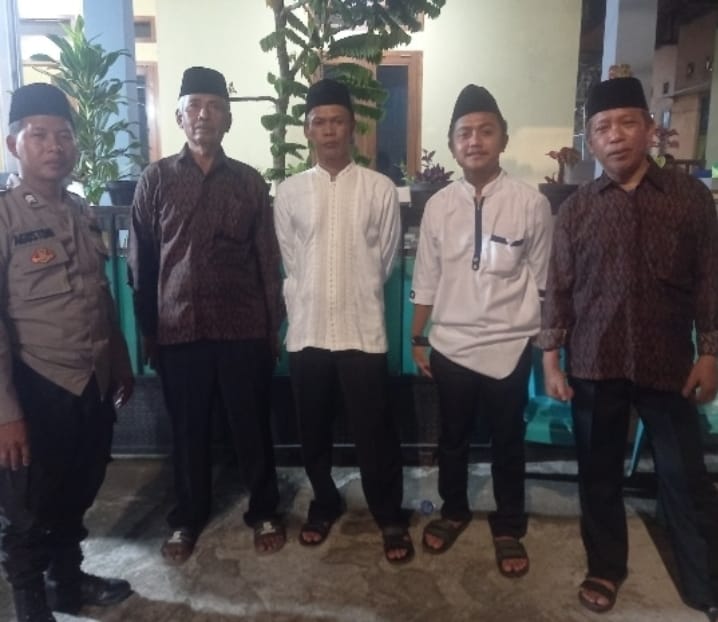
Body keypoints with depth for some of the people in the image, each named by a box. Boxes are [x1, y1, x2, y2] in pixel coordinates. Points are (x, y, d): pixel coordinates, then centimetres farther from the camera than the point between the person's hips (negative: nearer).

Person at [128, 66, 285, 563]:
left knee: (252, 427, 10)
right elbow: (141, 264, 3)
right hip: (179, 329, 0)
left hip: (243, 328, 0)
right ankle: (188, 517, 33)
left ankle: (264, 512, 30)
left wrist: (274, 326, 3)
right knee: (188, 431, 13)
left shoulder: (250, 181, 3)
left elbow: (268, 259, 4)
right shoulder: (156, 179, 2)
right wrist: (147, 331, 3)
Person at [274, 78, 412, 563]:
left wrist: (358, 295, 10)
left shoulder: (380, 189, -2)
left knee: (375, 431, 6)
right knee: (313, 430, 15)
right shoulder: (289, 192, 3)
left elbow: (385, 258, 4)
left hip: (363, 329, -2)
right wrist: (307, 304, 9)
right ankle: (325, 504, 37)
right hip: (307, 329, 3)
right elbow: (289, 262, 8)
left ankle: (391, 518, 25)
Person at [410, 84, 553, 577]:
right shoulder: (438, 205, -2)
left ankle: (509, 528, 37)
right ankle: (454, 511, 44)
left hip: (509, 347, -2)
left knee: (508, 444, 15)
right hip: (450, 345, 2)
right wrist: (418, 339, 7)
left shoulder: (532, 204, -9)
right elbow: (426, 281, 4)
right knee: (453, 438, 19)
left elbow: (542, 283, -2)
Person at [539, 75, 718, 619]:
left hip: (667, 364, -1)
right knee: (599, 474, 13)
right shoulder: (576, 208, 3)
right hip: (594, 364, 2)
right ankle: (606, 568, 33)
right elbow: (560, 288, 3)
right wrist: (551, 359, 0)